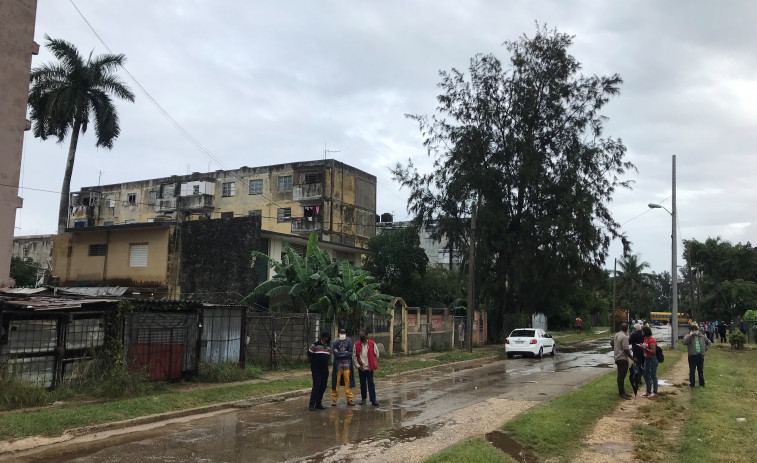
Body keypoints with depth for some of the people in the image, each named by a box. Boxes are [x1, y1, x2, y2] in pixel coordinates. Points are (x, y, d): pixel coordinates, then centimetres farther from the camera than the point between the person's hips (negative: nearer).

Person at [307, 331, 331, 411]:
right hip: (316, 369, -6)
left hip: (325, 370, 6)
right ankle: (312, 404, -6)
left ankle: (318, 403, 16)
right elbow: (309, 354, 0)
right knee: (316, 386, -11)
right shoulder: (316, 345, -7)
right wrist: (313, 362, 3)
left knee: (323, 387, 6)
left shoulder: (328, 347, 12)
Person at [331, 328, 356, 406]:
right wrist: (345, 353, -6)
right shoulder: (336, 342, 4)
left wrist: (339, 353, -5)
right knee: (336, 382, 0)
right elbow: (335, 353, -8)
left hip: (347, 365, 1)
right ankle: (334, 399, 9)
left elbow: (350, 353, -3)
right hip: (338, 365, -1)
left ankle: (349, 399, 8)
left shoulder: (349, 341, 6)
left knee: (348, 382, 1)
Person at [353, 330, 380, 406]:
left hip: (370, 368, -2)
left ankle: (373, 400, -1)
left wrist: (373, 364, 7)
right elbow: (354, 356, 5)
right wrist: (358, 365, -2)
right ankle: (363, 399, 20)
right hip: (361, 368, 2)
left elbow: (376, 355, 6)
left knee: (371, 383, -3)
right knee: (362, 384, 9)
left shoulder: (372, 344, -4)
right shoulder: (357, 344, -1)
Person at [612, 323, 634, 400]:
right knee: (622, 376, -7)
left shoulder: (616, 335, 10)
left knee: (620, 376, 15)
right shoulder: (624, 337, -18)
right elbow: (626, 350, -21)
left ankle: (621, 392, 22)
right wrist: (633, 358, -13)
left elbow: (613, 346, 22)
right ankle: (621, 393, -5)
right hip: (623, 359, -9)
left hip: (617, 358, 9)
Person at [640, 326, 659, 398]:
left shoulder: (651, 341, -18)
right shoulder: (645, 339, 10)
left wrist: (645, 348, -20)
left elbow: (653, 352, -21)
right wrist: (642, 346, 3)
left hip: (652, 359, -10)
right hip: (646, 359, 10)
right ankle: (648, 392, 22)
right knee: (646, 375, 13)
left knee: (653, 376, -2)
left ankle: (655, 392, 6)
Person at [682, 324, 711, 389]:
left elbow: (709, 343, 21)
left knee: (701, 370, 14)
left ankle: (702, 383, 27)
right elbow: (683, 342, -24)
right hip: (692, 356, -4)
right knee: (692, 371, 1)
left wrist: (705, 349, 8)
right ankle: (691, 384, 7)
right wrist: (690, 336, -25)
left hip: (700, 355, 4)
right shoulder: (688, 337, -5)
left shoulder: (702, 337, 8)